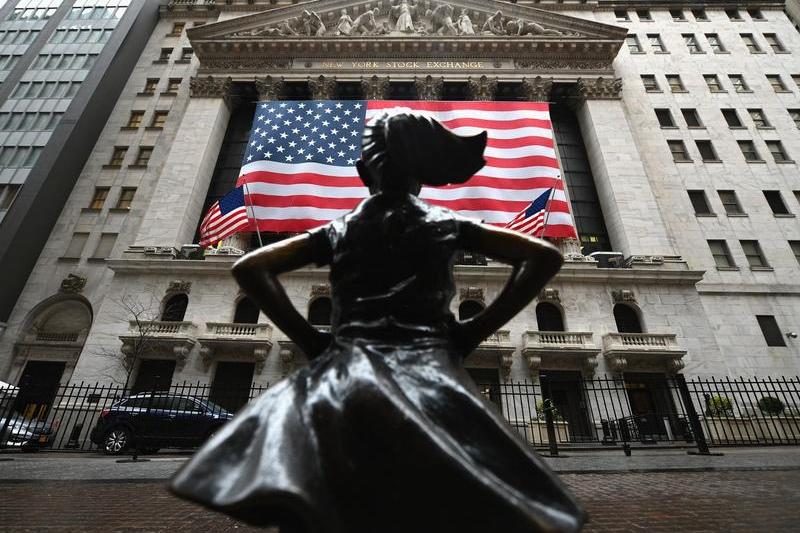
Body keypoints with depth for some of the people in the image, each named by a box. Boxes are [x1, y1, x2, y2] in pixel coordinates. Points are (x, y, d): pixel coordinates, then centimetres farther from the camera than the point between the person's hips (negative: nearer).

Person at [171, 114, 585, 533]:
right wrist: (474, 331, 6)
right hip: (429, 362, 0)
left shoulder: (337, 231, 16)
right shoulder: (448, 224, 15)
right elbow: (544, 256, 11)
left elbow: (248, 268, 10)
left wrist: (309, 338, 8)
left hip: (347, 364, 2)